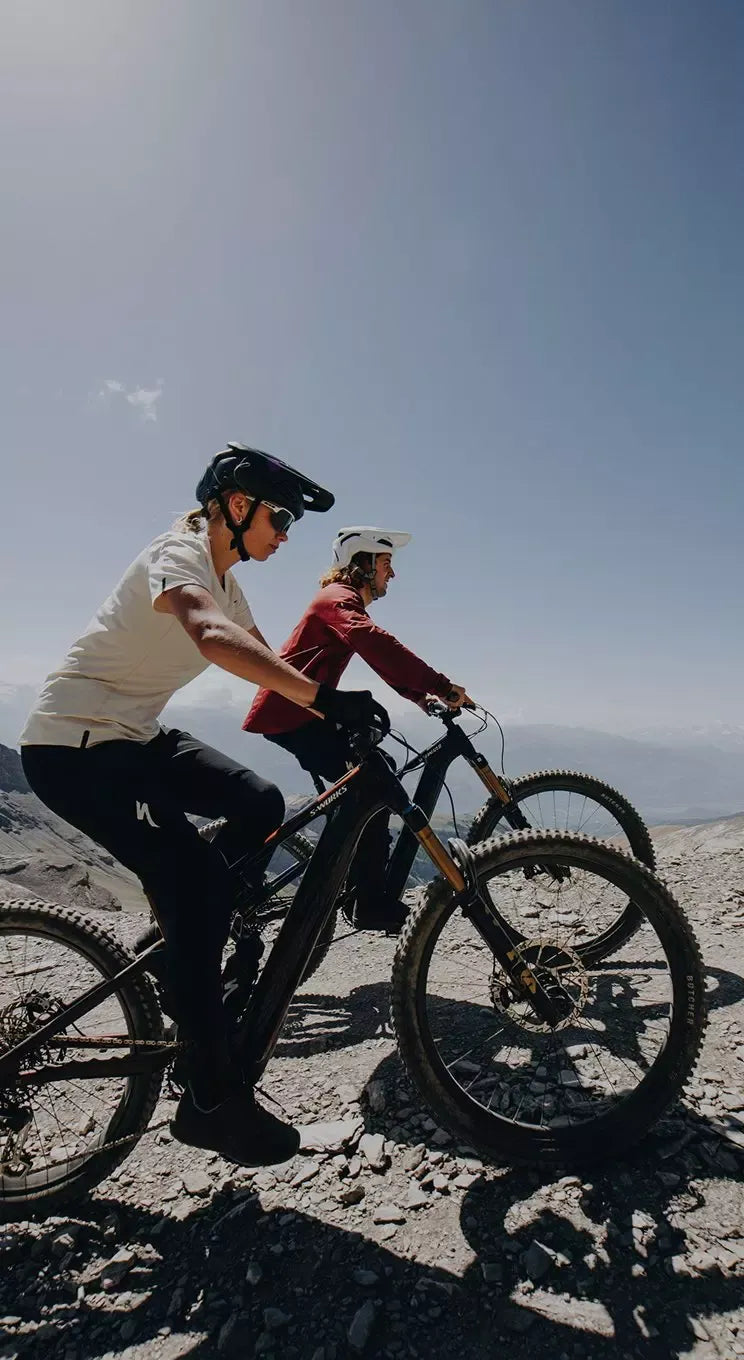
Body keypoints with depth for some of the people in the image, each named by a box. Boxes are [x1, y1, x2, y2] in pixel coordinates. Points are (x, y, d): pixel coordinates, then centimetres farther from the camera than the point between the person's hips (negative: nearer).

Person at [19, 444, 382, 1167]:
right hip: (72, 746, -9)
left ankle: (183, 948, 15)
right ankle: (212, 1100, -7)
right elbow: (213, 639, -41)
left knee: (260, 806, -1)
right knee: (196, 881, -19)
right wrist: (324, 697, -48)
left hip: (134, 737, 9)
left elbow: (265, 662, 10)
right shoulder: (179, 554, -19)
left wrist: (322, 726, -1)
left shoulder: (222, 577, 11)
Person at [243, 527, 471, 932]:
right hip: (290, 714, -11)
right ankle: (372, 903, -11)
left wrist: (419, 695, 7)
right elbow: (378, 645, -32)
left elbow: (379, 656, 20)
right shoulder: (340, 599, -13)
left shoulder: (346, 602, 22)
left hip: (305, 712, 11)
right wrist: (442, 686, -37)